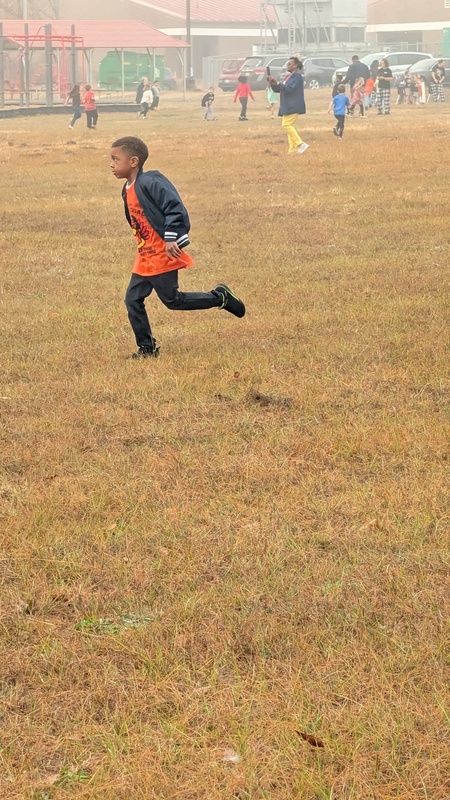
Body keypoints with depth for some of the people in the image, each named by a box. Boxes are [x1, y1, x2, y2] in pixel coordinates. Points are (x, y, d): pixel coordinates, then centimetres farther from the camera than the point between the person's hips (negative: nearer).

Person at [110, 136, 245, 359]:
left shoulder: (150, 182, -18)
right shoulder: (127, 191, 11)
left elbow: (175, 208, -22)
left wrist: (171, 238, -26)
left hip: (162, 255, -9)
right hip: (145, 257, 9)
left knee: (172, 300, -4)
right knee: (133, 300, 5)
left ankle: (219, 298, 13)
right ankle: (147, 349, 14)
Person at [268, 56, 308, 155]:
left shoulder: (297, 76, -10)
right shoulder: (288, 76, 20)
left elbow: (290, 88, -21)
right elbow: (278, 89, 21)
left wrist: (279, 84, -13)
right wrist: (273, 83, 3)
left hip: (293, 106, -10)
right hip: (287, 106, 10)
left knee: (286, 125, -17)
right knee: (290, 126, 9)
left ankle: (300, 144, -17)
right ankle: (292, 150, 10)